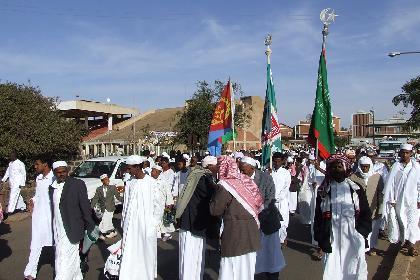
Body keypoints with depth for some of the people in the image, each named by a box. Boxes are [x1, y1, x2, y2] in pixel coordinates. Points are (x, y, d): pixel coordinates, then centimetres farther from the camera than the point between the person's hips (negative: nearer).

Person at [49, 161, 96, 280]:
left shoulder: (78, 184, -10)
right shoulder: (52, 187, 8)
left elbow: (85, 207, -9)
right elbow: (54, 208, 13)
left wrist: (90, 227, -7)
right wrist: (54, 230, 16)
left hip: (70, 230, -6)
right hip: (58, 231, 6)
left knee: (64, 261, -3)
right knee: (73, 259, 19)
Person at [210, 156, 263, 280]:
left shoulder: (225, 186, -14)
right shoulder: (245, 180, 4)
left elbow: (215, 210, -8)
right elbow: (258, 204, 11)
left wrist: (214, 195, 4)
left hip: (235, 231, -7)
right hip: (251, 230, 7)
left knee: (232, 270, 5)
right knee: (247, 267, 19)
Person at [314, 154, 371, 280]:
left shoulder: (356, 189, 4)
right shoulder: (324, 191, 3)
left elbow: (366, 213, 7)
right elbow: (318, 217, 4)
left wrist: (363, 234, -2)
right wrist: (321, 239, -2)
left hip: (354, 240, 0)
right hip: (332, 241, 0)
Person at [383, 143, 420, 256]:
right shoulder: (396, 166, -5)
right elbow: (390, 183, -4)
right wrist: (391, 200, -5)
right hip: (399, 200, 0)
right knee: (402, 222, 10)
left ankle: (411, 244, 1)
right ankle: (407, 241, 25)